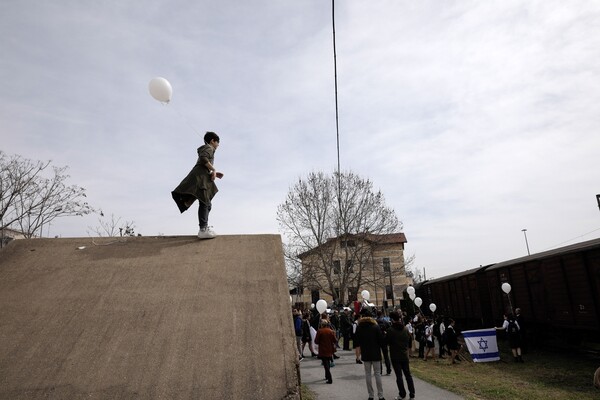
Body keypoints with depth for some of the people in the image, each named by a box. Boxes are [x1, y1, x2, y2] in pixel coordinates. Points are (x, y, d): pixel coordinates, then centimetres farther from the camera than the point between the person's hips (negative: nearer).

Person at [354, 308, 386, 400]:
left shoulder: (359, 327, -3)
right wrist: (382, 348, 7)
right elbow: (381, 340, -8)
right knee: (377, 374, 6)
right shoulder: (376, 326, -9)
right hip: (376, 353, -1)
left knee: (368, 374, 9)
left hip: (365, 354, 1)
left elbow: (357, 341, 5)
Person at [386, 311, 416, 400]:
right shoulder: (406, 329, -2)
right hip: (405, 356, 4)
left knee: (399, 376, 5)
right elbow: (409, 341, 8)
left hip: (395, 356, -4)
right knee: (408, 375, 14)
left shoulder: (390, 330, -16)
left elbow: (386, 342, -9)